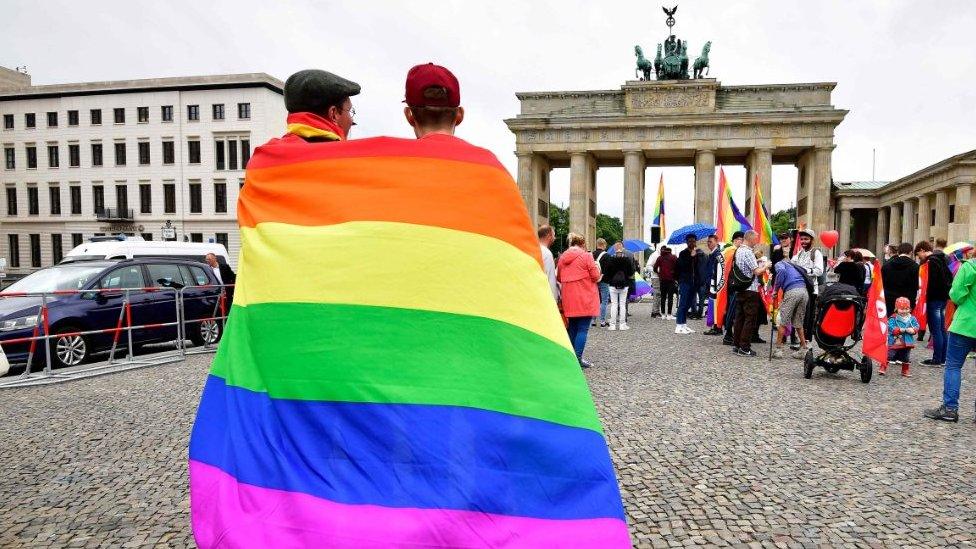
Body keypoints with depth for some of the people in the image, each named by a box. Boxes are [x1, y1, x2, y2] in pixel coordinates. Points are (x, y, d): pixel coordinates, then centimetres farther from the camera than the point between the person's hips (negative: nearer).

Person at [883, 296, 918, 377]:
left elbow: (916, 327, 2)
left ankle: (905, 371, 29)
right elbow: (891, 328, -19)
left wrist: (913, 330, -20)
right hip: (894, 342, -4)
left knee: (906, 357, 15)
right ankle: (883, 368, 3)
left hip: (907, 342, 4)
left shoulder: (912, 318, 5)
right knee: (889, 355, -3)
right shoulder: (893, 318, -9)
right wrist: (903, 330, -21)